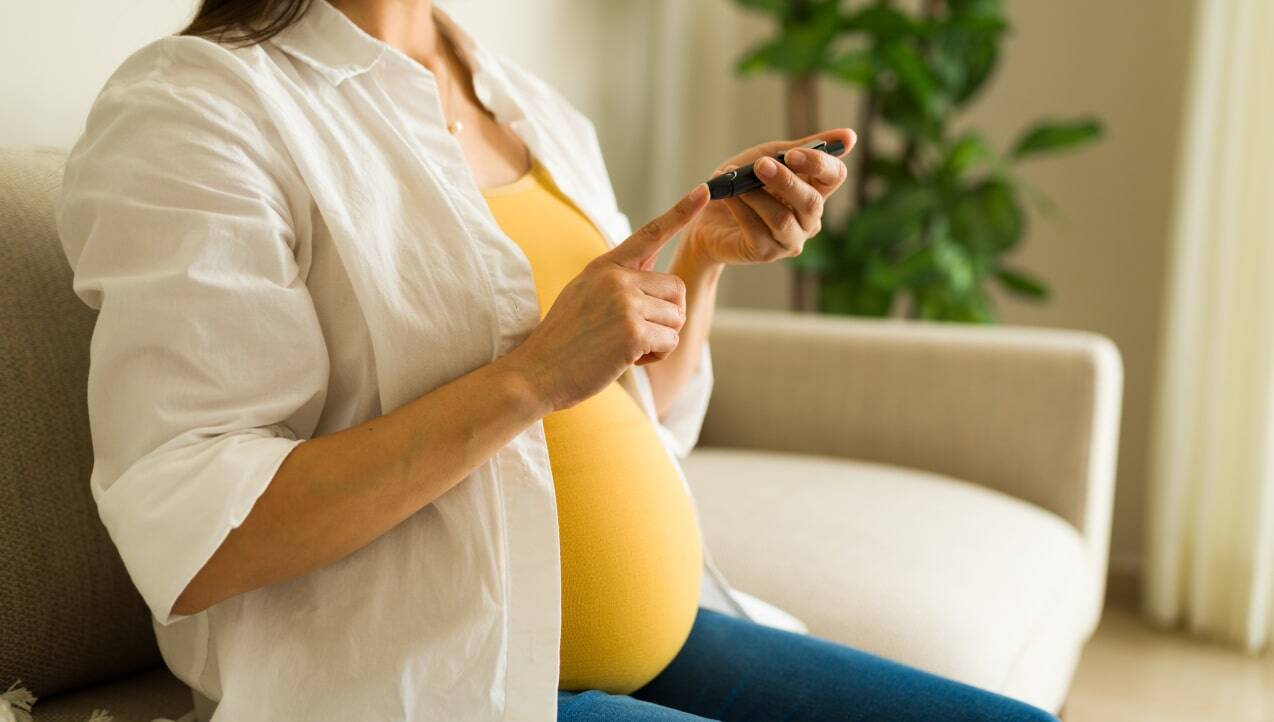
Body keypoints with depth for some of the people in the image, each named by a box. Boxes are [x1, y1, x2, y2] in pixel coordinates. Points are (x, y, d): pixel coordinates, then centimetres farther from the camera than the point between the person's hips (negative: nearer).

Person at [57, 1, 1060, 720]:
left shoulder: (545, 117, 12)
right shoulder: (195, 109, -11)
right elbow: (186, 546, -20)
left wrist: (707, 252, 0)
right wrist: (531, 373, -24)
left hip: (657, 638, 8)